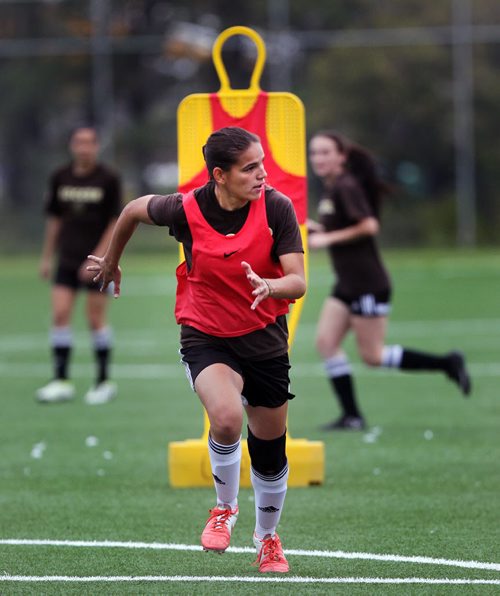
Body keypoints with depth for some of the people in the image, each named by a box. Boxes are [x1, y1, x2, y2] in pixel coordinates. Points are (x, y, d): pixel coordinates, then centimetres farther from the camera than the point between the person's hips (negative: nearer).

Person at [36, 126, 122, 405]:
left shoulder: (109, 180, -6)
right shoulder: (60, 178, 6)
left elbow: (116, 223, -7)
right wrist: (47, 257, 13)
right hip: (67, 258, 4)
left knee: (96, 318, -1)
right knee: (60, 314, -6)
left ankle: (104, 380, 12)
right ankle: (62, 381, -3)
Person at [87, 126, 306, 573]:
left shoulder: (277, 207, -16)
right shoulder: (186, 210, -17)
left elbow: (298, 282, -17)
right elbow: (135, 209, 5)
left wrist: (269, 286, -40)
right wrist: (111, 262, 20)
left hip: (265, 337, 2)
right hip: (205, 335, -2)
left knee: (270, 450, 12)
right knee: (227, 418, -30)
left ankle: (268, 538, 39)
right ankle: (225, 508, -1)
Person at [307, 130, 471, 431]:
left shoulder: (347, 187, -16)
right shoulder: (331, 190, 12)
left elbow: (369, 226, -25)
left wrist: (328, 238, -22)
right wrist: (316, 228, 9)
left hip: (368, 284, -9)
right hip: (346, 285, 9)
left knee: (373, 355, -3)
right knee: (326, 341, -1)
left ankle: (447, 363, 8)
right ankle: (352, 416, 2)